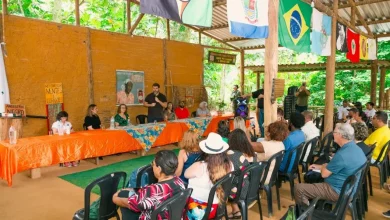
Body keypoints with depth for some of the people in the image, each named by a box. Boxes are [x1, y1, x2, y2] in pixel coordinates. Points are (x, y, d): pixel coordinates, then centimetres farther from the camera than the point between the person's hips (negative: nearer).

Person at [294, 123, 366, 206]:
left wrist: (324, 166, 4)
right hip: (347, 188, 10)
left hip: (338, 191, -10)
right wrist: (320, 166, 18)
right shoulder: (355, 148, 4)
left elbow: (324, 174, -18)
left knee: (298, 188, -9)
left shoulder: (342, 155, -29)